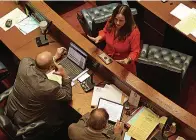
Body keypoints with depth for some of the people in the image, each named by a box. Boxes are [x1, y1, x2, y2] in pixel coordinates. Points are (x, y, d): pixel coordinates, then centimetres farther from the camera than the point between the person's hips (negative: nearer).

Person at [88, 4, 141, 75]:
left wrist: (128, 59, -38)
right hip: (107, 57, 4)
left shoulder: (134, 32, -27)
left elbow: (135, 52, -19)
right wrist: (99, 38, -11)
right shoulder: (111, 22, -13)